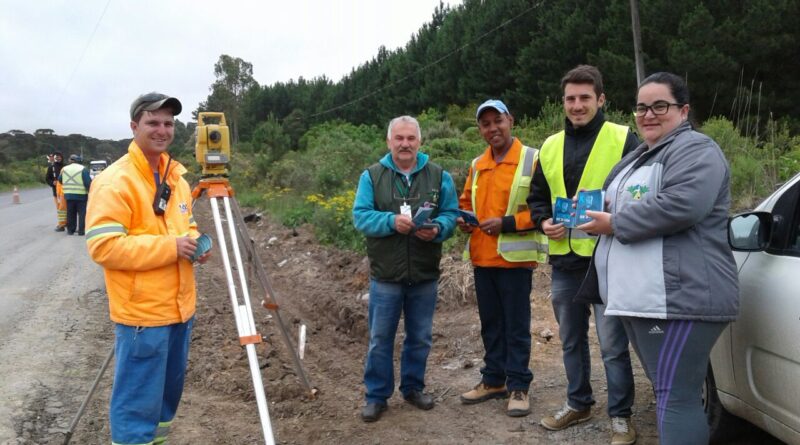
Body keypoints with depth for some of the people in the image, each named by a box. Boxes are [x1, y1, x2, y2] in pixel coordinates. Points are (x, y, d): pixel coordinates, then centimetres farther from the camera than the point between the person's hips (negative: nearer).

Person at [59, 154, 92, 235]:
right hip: (81, 195, -4)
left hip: (68, 195, 4)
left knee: (70, 213, 12)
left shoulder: (64, 169, 7)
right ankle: (81, 230, 0)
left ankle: (70, 230, 16)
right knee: (82, 213, 2)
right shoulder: (82, 169, -8)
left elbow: (60, 180, 19)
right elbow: (88, 182, -14)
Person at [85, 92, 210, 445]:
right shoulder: (115, 181, -15)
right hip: (142, 313, -8)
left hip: (179, 308, 8)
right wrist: (170, 247, -23)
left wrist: (194, 242, 0)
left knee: (168, 392, 20)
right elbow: (103, 246, -22)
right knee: (138, 404, 0)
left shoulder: (176, 177, 11)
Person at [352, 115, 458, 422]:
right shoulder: (371, 176, 0)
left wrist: (437, 228, -21)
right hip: (385, 275, -2)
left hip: (425, 275, 2)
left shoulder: (439, 176, 4)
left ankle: (413, 388, 33)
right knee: (380, 339, 7)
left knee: (420, 338, 14)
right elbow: (360, 216, -8)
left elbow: (451, 214, 1)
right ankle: (377, 395, 20)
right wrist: (391, 221, -25)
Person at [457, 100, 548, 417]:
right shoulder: (477, 165, 13)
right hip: (482, 258, 6)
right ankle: (493, 380, 27)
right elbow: (467, 201, 24)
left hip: (514, 258, -6)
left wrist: (506, 223, -18)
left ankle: (518, 386, 15)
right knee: (490, 323, 15)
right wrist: (462, 219, 2)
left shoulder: (533, 159, -7)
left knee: (516, 325, 3)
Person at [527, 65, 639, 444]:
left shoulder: (623, 139, -3)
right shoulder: (550, 147, 12)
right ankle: (578, 403, 33)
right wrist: (543, 221, 0)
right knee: (570, 340, 17)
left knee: (612, 345, 0)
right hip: (564, 259, 6)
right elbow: (537, 197, 19)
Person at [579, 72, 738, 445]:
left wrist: (614, 223, -15)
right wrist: (594, 207, 9)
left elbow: (682, 204, -25)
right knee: (666, 391, 18)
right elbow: (626, 206, 33)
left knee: (676, 397, -8)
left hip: (679, 298, -10)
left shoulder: (695, 149, -7)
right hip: (638, 298, 10)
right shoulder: (638, 158, 23)